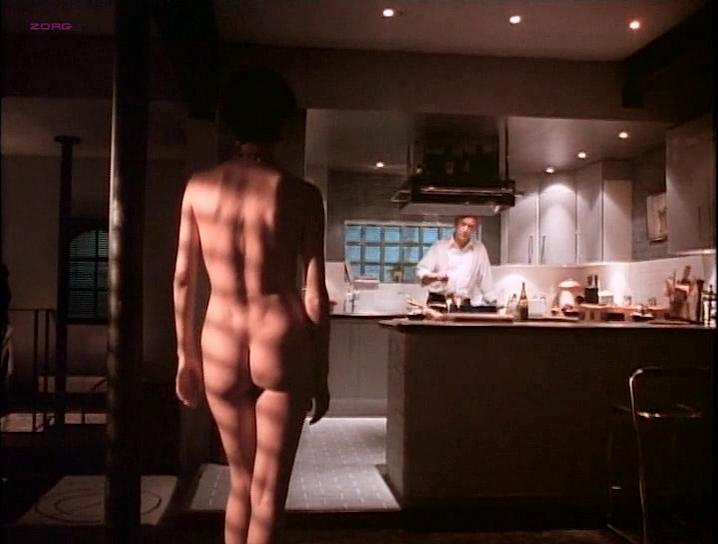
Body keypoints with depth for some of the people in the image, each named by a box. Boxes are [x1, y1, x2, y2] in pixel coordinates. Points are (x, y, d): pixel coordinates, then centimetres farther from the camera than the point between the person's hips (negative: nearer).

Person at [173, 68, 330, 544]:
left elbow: (183, 280, 5)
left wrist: (186, 356, 15)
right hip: (283, 345, -3)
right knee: (269, 494, 6)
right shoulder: (301, 195, -5)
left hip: (221, 349, 3)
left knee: (242, 482, 21)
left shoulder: (199, 187, 2)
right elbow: (315, 295, -5)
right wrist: (322, 374, 4)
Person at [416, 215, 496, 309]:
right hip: (437, 303, -1)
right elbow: (421, 273, 2)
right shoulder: (439, 246, 5)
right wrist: (436, 277, -18)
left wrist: (493, 305, 8)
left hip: (464, 305, 1)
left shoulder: (479, 249, 9)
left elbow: (486, 279, 12)